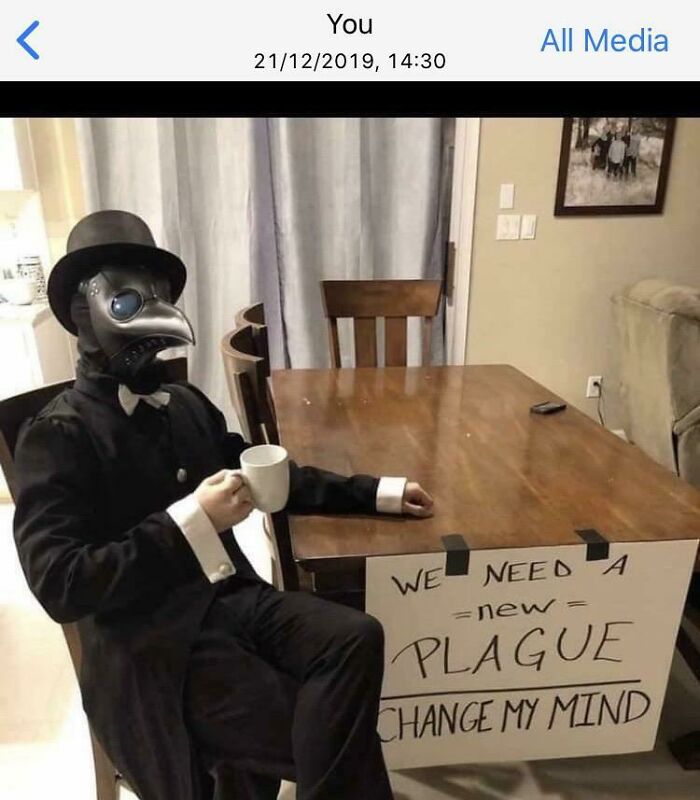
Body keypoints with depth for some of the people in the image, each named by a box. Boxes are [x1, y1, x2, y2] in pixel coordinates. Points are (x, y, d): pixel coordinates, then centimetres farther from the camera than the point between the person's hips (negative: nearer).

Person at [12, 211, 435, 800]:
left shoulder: (185, 402, 10)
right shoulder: (59, 434, -11)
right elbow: (59, 585, -17)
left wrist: (377, 493, 11)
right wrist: (189, 521, -23)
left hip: (231, 594, 6)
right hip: (153, 642, -6)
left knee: (357, 637, -18)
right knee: (328, 742, -16)